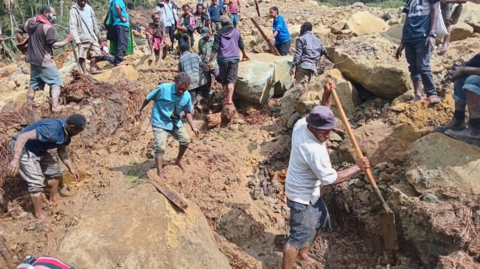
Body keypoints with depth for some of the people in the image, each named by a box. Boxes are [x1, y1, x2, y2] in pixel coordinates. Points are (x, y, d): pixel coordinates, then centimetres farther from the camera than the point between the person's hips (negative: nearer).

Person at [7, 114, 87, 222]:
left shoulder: (67, 131, -7)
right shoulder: (51, 130, -37)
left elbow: (61, 150, 8)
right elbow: (23, 136, -40)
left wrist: (71, 167, 4)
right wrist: (16, 160, -47)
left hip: (39, 150, 9)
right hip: (23, 148, -9)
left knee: (55, 172, 17)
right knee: (37, 182, -11)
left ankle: (53, 199, 39)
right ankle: (39, 215, 6)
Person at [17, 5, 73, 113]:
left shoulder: (30, 22, 7)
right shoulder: (48, 28, -18)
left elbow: (19, 32, 16)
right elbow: (54, 45, -21)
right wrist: (66, 41, -8)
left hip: (33, 59, 8)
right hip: (45, 61, -8)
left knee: (33, 83, 17)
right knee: (55, 82, 1)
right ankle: (55, 106, -9)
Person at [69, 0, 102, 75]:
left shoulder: (89, 8, 11)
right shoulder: (74, 10, -8)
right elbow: (73, 26, -15)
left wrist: (98, 35, 22)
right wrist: (77, 40, -24)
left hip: (92, 36, 6)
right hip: (83, 38, -6)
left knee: (96, 53, 8)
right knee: (82, 56, -6)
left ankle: (92, 68, 21)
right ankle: (85, 72, 0)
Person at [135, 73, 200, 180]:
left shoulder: (187, 96, -10)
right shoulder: (163, 88, -24)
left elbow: (188, 112, 5)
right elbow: (148, 98, -9)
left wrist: (192, 126, -2)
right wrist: (140, 110, 2)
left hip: (175, 122, 5)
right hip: (160, 122, -5)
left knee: (186, 140, 9)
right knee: (160, 147, -13)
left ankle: (178, 160, 35)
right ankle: (159, 173, -1)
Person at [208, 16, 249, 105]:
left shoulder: (218, 33, 1)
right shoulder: (236, 31, 9)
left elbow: (215, 49, -7)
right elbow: (241, 45, 18)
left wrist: (210, 61, -5)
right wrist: (244, 55, 35)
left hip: (222, 59, -1)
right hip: (234, 58, 1)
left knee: (223, 80, 15)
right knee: (231, 80, -4)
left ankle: (227, 97, 23)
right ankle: (229, 99, -18)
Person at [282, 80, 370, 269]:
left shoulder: (301, 124, -13)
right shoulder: (315, 150, -36)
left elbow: (321, 115, 9)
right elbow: (331, 179, -25)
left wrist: (327, 95, -8)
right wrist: (357, 168, -16)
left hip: (310, 192, 10)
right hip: (301, 196, -10)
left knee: (320, 222, 26)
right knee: (300, 235, 1)